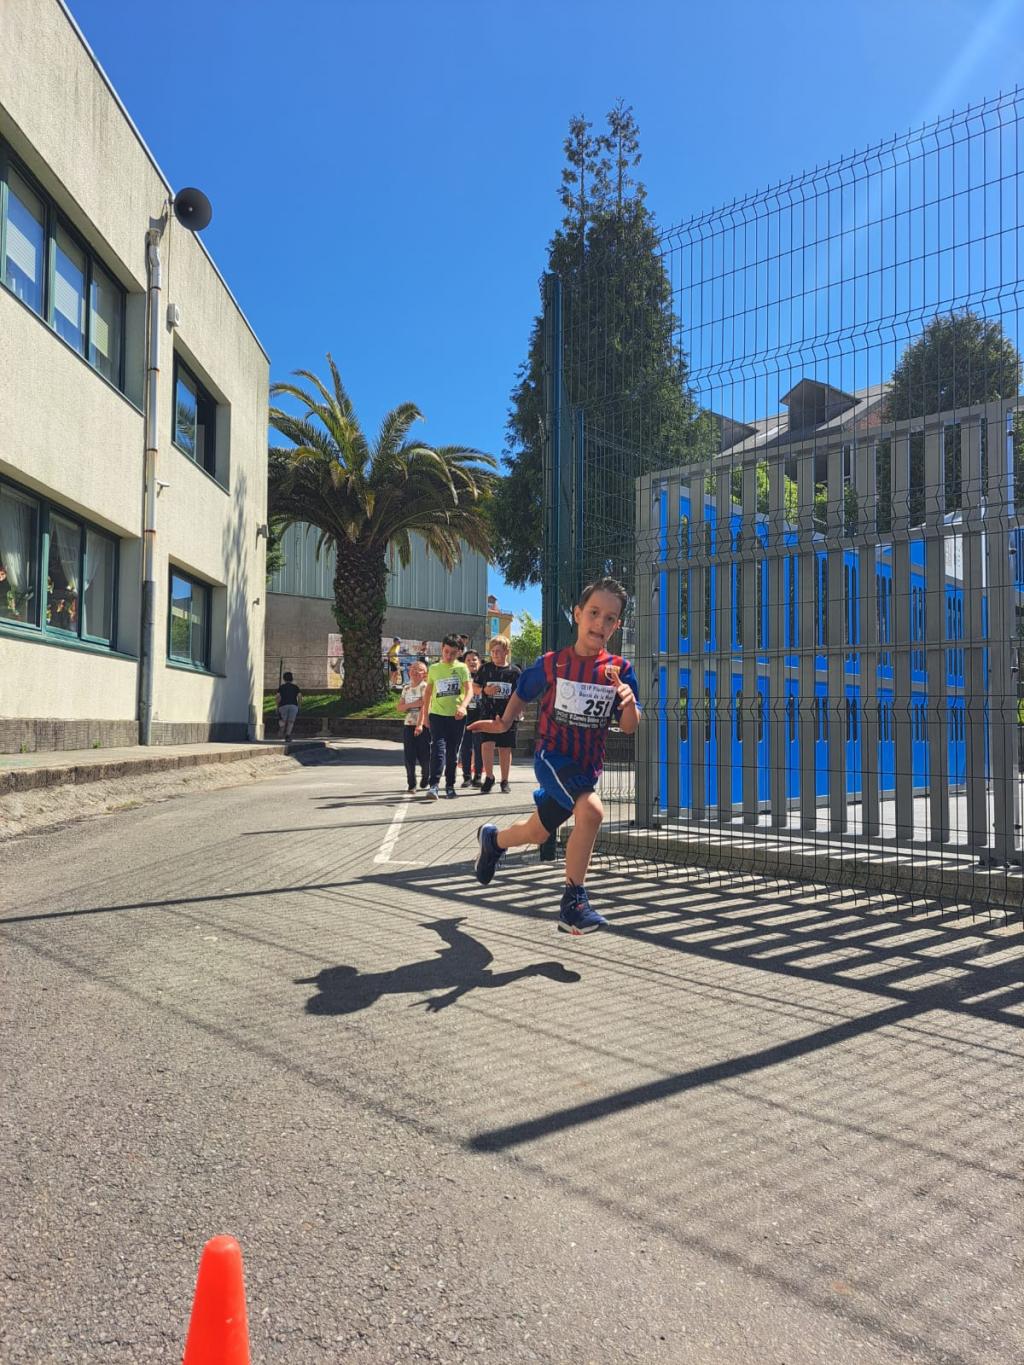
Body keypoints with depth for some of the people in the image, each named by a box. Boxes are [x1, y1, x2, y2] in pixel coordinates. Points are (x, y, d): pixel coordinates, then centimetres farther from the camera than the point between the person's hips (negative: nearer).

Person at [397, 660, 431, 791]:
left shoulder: (425, 687, -5)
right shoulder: (406, 688, 12)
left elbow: (425, 706, -17)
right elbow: (399, 708, 7)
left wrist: (419, 725, -29)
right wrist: (413, 704, -12)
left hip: (423, 726, -4)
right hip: (408, 725, 4)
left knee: (424, 756, -1)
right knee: (409, 757, 0)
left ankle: (425, 775, 28)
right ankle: (411, 784, 10)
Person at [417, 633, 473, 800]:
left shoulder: (462, 668, 3)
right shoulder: (433, 668, 9)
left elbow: (469, 690, -8)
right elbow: (428, 692, 16)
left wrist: (463, 706, -26)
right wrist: (425, 714, 14)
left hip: (457, 717, 0)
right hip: (437, 715, 0)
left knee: (453, 752, 8)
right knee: (438, 749, -14)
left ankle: (450, 786, 19)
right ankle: (434, 785, -18)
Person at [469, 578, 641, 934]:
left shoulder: (620, 670, -6)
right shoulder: (552, 663, -9)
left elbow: (629, 728, -7)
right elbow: (523, 693, 10)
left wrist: (629, 704, -26)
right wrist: (504, 723, -2)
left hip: (588, 765, 4)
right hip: (552, 755, -3)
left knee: (537, 833, 18)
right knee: (591, 810, -30)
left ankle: (493, 839, 53)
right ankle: (573, 902, -15)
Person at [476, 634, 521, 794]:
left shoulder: (514, 671, 4)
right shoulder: (485, 669, 5)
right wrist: (485, 690, -8)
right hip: (487, 713, 0)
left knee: (505, 748, 5)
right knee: (487, 744, -14)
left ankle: (505, 781, 18)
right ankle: (489, 777, 2)